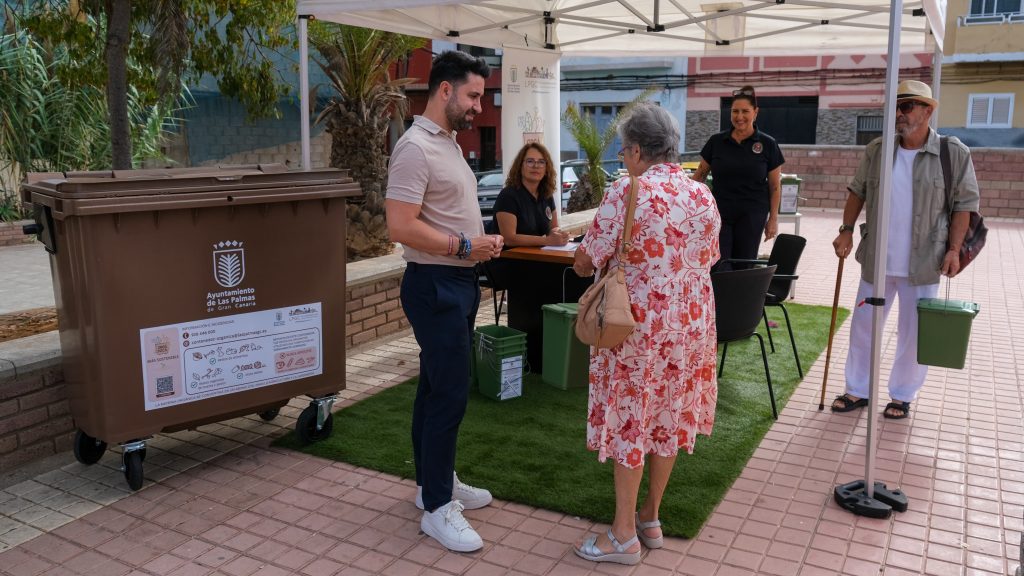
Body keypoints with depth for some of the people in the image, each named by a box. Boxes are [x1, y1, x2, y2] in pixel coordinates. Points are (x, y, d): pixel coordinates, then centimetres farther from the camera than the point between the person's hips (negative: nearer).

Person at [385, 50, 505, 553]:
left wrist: (481, 241, 5)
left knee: (437, 387, 16)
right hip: (435, 285, -10)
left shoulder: (447, 143, 14)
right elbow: (401, 227, -24)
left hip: (459, 283, 10)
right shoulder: (416, 147, -17)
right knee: (450, 393, -6)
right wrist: (465, 246, -18)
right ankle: (437, 508, 5)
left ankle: (433, 481, 29)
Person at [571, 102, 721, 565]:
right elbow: (708, 259, 14)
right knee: (669, 418, 15)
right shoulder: (703, 195, 4)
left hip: (639, 324, -6)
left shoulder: (628, 192, -14)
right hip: (690, 323, 6)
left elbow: (585, 262, -12)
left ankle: (624, 535, 14)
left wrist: (586, 264, 11)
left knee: (629, 420, 5)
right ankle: (650, 518, 30)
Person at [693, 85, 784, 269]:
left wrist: (773, 219, 1)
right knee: (719, 265, -7)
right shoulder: (716, 142, 4)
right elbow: (700, 174, 11)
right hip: (719, 212, 1)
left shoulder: (768, 145, 1)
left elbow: (775, 185, 4)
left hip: (752, 214, -1)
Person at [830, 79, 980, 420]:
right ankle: (857, 390, 26)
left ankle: (903, 395, 26)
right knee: (863, 327, 11)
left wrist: (954, 248, -9)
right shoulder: (876, 150, 2)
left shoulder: (954, 153, -5)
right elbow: (857, 191, 11)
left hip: (922, 264, -2)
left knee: (913, 334, 7)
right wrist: (846, 231, 1)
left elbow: (965, 203, -2)